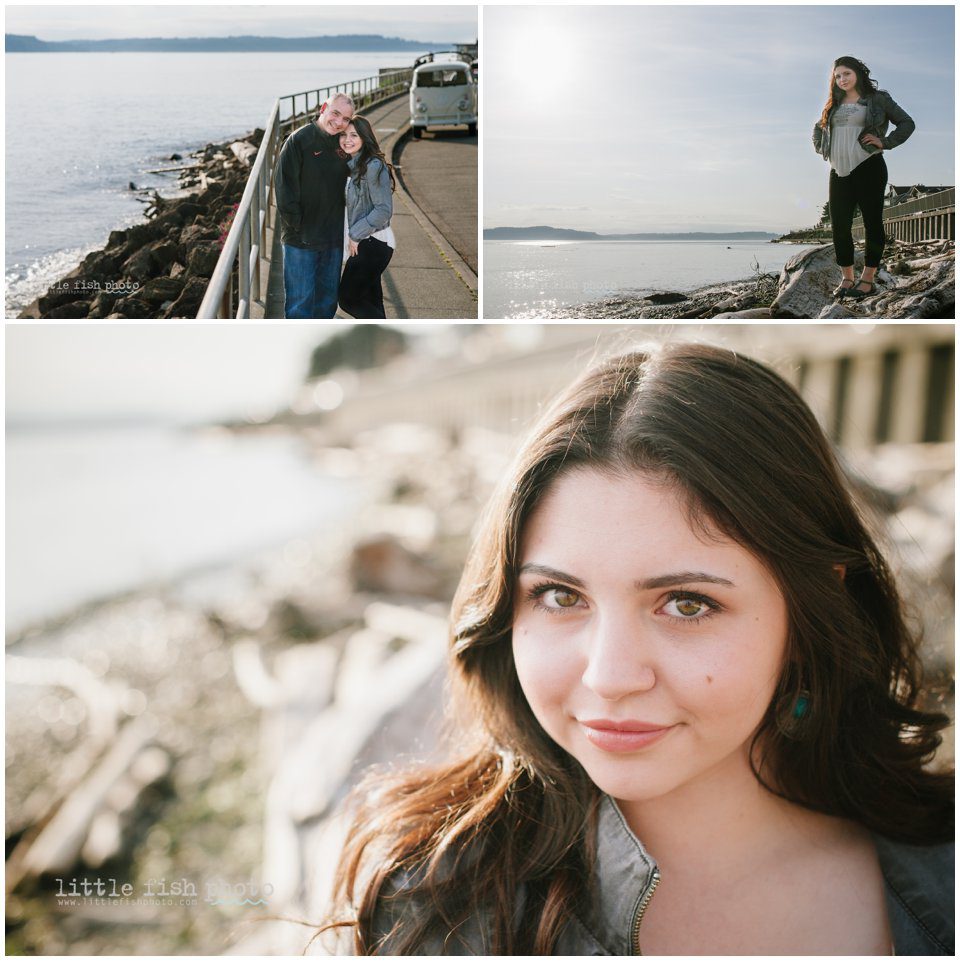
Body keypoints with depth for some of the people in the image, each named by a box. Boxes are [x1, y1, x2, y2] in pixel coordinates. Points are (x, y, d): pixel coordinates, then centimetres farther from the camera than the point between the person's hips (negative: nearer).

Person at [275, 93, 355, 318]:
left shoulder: (343, 144, 6)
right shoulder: (299, 140, -10)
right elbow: (285, 187, -11)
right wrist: (297, 225, -14)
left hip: (333, 238, 6)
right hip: (301, 240, -6)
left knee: (327, 299, 16)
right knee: (300, 300, -2)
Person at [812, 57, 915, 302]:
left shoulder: (877, 99, 3)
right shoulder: (834, 104, 16)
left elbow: (907, 123, 3)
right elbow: (818, 128, 33)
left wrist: (885, 142, -7)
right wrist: (821, 148, 16)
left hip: (868, 168, -5)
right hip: (839, 172, 5)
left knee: (872, 222, -4)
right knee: (839, 225, 0)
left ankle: (867, 280, 1)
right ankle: (846, 279, 9)